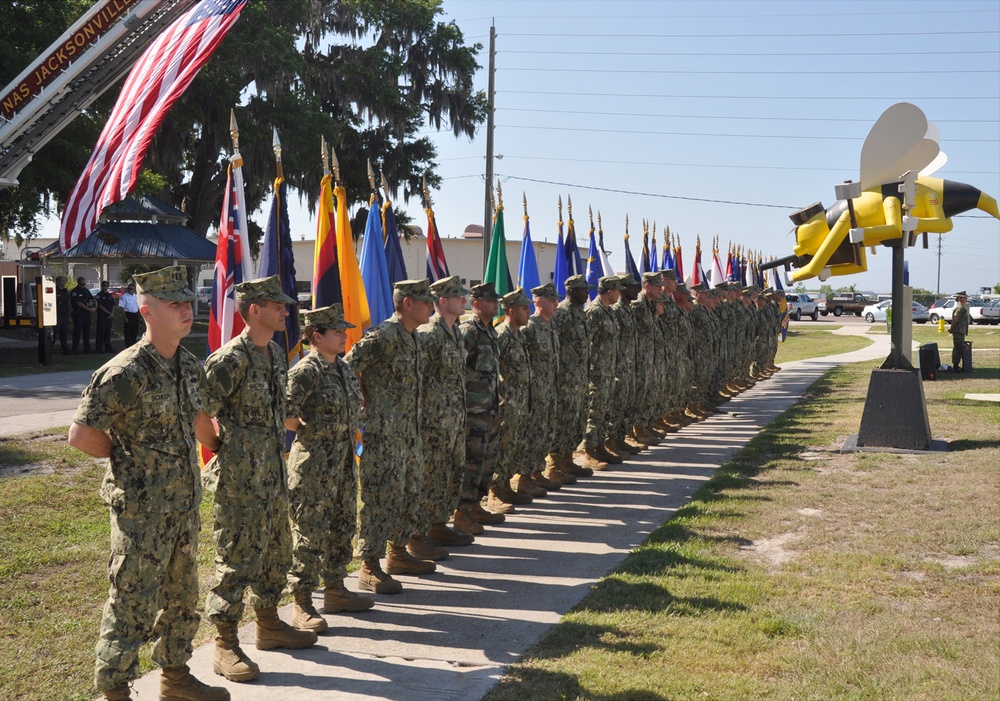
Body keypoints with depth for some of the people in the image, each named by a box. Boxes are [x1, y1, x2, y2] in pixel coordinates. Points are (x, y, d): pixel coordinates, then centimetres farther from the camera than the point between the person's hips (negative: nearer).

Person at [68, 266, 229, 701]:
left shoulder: (188, 366, 6)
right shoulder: (126, 373, -19)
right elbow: (81, 435, -19)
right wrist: (129, 454, -7)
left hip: (184, 504, 8)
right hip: (141, 510, -8)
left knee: (182, 596, 18)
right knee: (133, 601, 1)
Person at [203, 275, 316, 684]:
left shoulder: (276, 355, 10)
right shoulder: (229, 360, -18)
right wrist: (222, 449, -11)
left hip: (273, 476, 9)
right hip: (240, 480, -9)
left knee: (276, 552, 18)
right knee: (236, 559, -3)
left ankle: (269, 625, 33)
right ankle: (225, 646, 6)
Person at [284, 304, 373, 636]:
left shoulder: (343, 368, 11)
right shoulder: (306, 371, -16)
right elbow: (284, 415, -20)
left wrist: (350, 433, 12)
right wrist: (309, 431, -7)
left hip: (344, 460, 9)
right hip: (314, 463, -9)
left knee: (343, 525, 16)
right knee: (310, 532, -5)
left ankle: (335, 589, 30)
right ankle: (301, 603, 3)